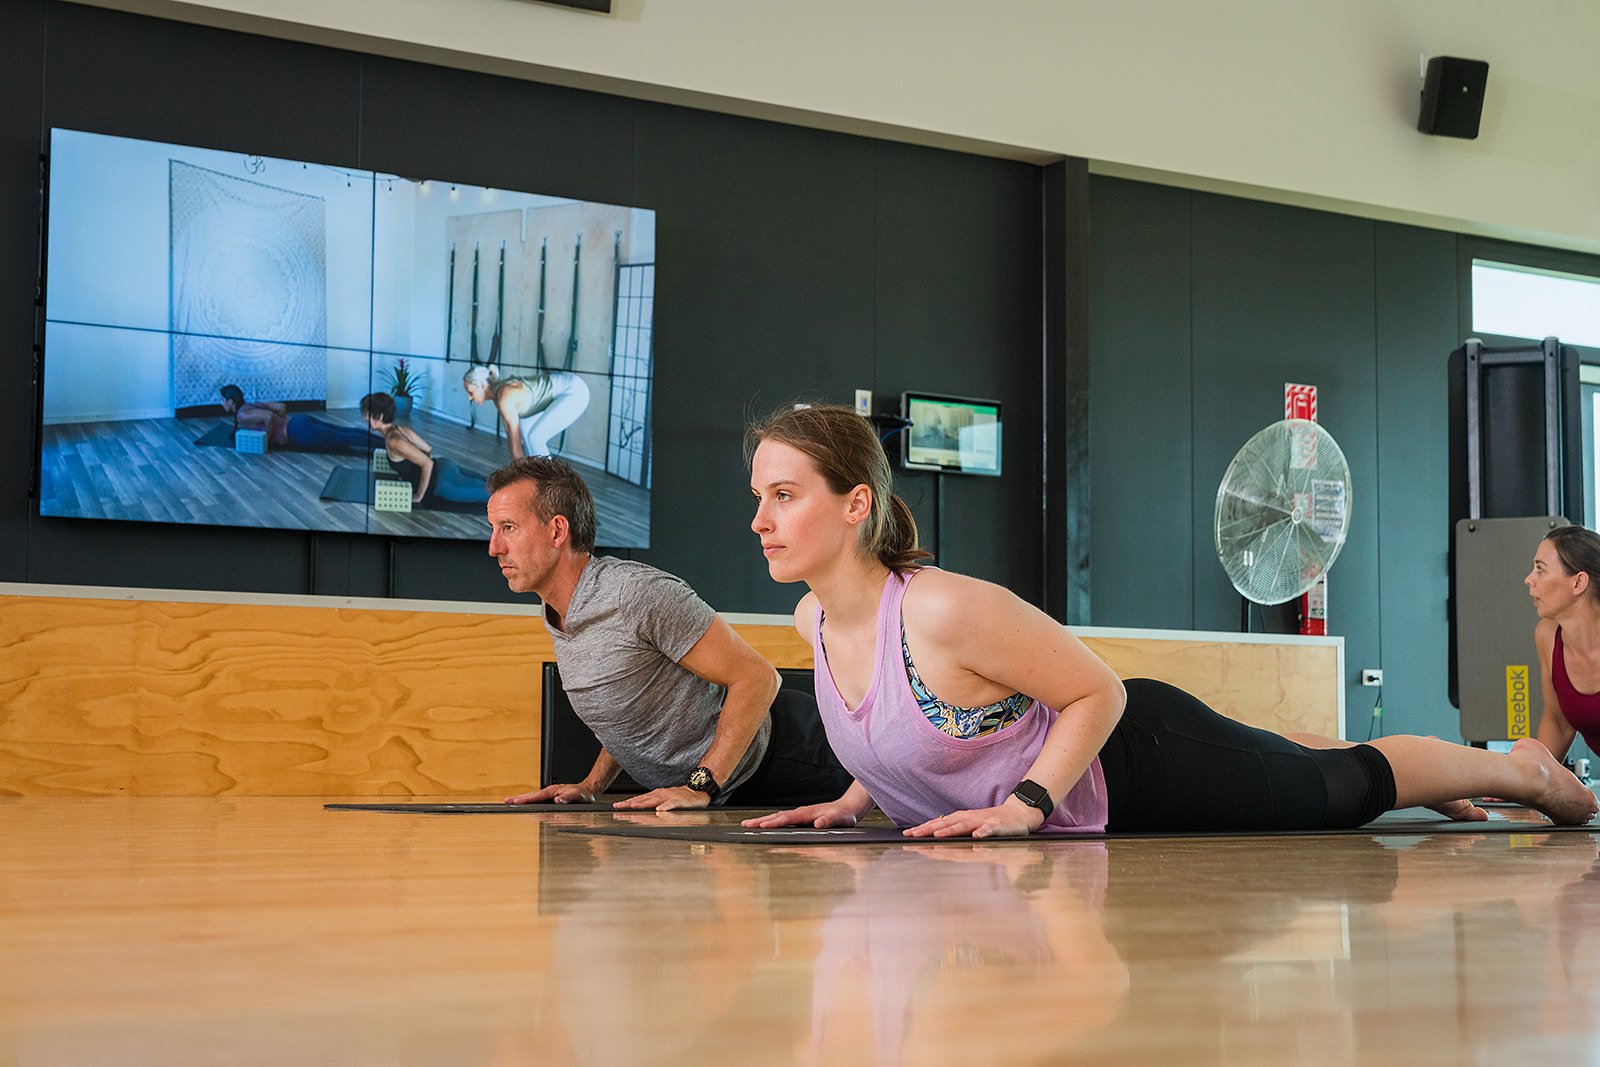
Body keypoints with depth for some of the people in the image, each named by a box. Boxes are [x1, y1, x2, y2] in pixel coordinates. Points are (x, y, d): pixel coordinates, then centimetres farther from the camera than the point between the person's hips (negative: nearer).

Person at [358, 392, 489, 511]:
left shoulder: (393, 441, -20)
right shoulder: (402, 429, 9)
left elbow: (427, 463, -24)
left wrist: (419, 496, -15)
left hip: (443, 480, -9)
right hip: (444, 467, 9)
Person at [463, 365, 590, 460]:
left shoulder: (505, 399, -21)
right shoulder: (498, 393, 6)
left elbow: (517, 446, -17)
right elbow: (510, 436, 15)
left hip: (574, 393, -10)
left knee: (535, 438, -19)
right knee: (524, 429, 12)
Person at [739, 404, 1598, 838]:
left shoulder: (948, 610, -36)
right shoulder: (813, 620, -11)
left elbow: (1101, 693, -24)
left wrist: (1026, 804, -31)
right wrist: (855, 798, -1)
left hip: (1141, 764, -6)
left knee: (1355, 785, 16)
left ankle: (1522, 768, 39)